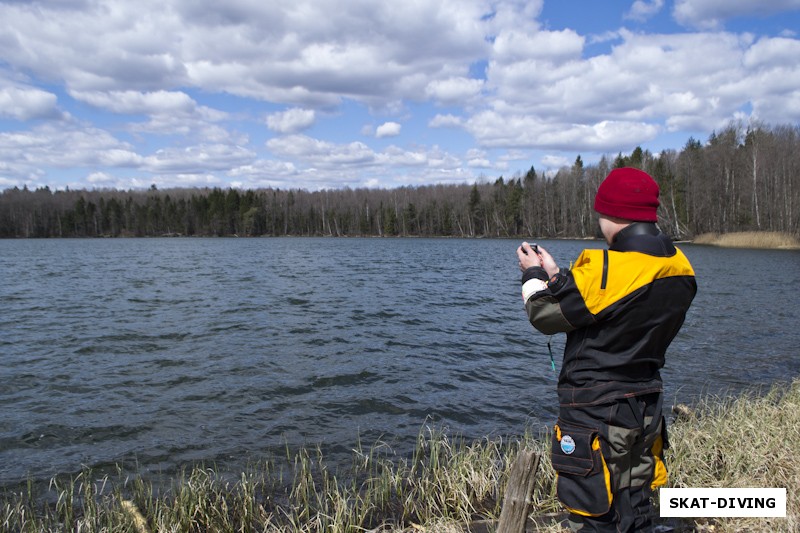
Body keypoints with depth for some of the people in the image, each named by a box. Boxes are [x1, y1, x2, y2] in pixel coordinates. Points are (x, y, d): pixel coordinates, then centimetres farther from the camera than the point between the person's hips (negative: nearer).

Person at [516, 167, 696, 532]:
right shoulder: (679, 270, 1)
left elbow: (547, 317, -12)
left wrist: (534, 276, 5)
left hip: (595, 413, -8)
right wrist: (555, 275, 13)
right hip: (646, 410, 8)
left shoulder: (606, 269, -24)